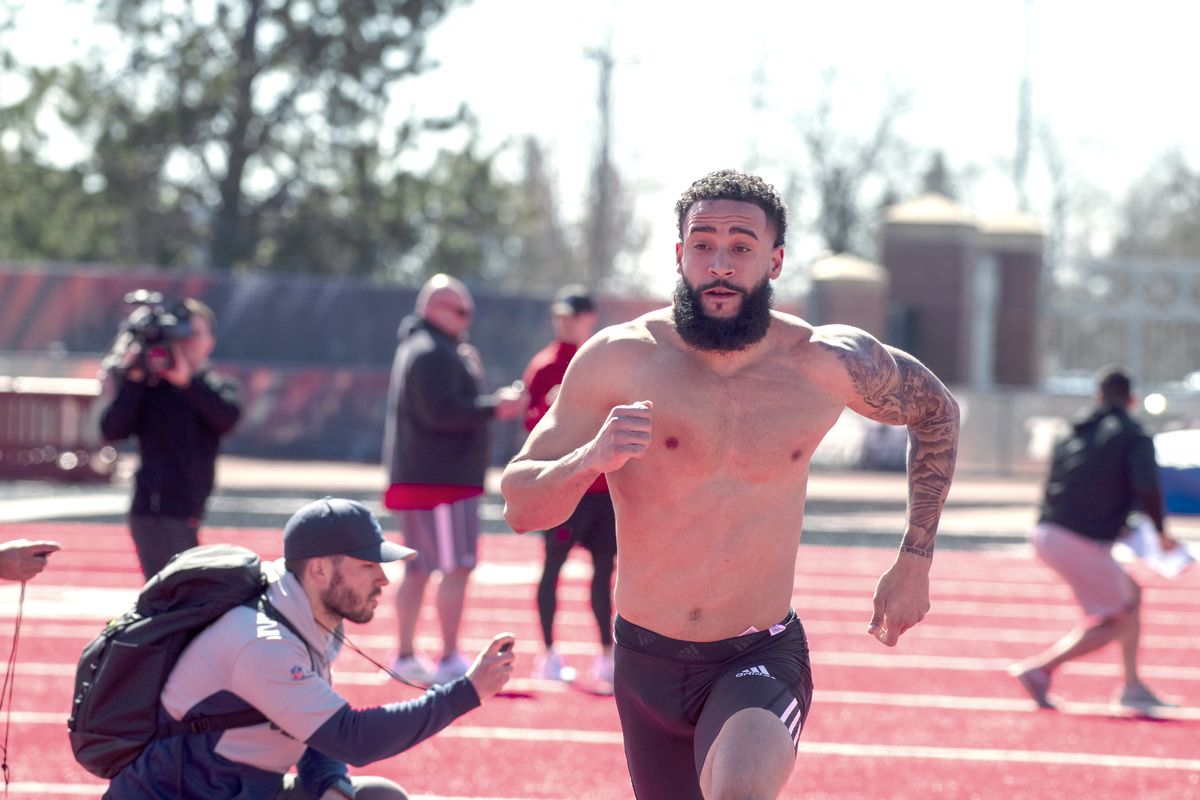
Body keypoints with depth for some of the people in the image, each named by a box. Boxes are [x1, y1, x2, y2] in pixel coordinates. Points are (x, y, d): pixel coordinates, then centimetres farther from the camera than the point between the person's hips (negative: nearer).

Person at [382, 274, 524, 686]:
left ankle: (406, 656, 17)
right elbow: (440, 412, -23)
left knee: (418, 568, 13)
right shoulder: (433, 354, -14)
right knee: (456, 567, -9)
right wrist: (494, 407, -18)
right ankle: (450, 660, -10)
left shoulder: (416, 349, 20)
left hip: (415, 478, 11)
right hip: (441, 480, -11)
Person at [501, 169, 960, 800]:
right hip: (647, 663, 2)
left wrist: (914, 562, 9)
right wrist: (590, 459, -31)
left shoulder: (830, 363, -7)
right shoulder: (619, 358, -11)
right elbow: (520, 505, -11)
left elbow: (936, 411, 14)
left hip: (761, 660, -2)